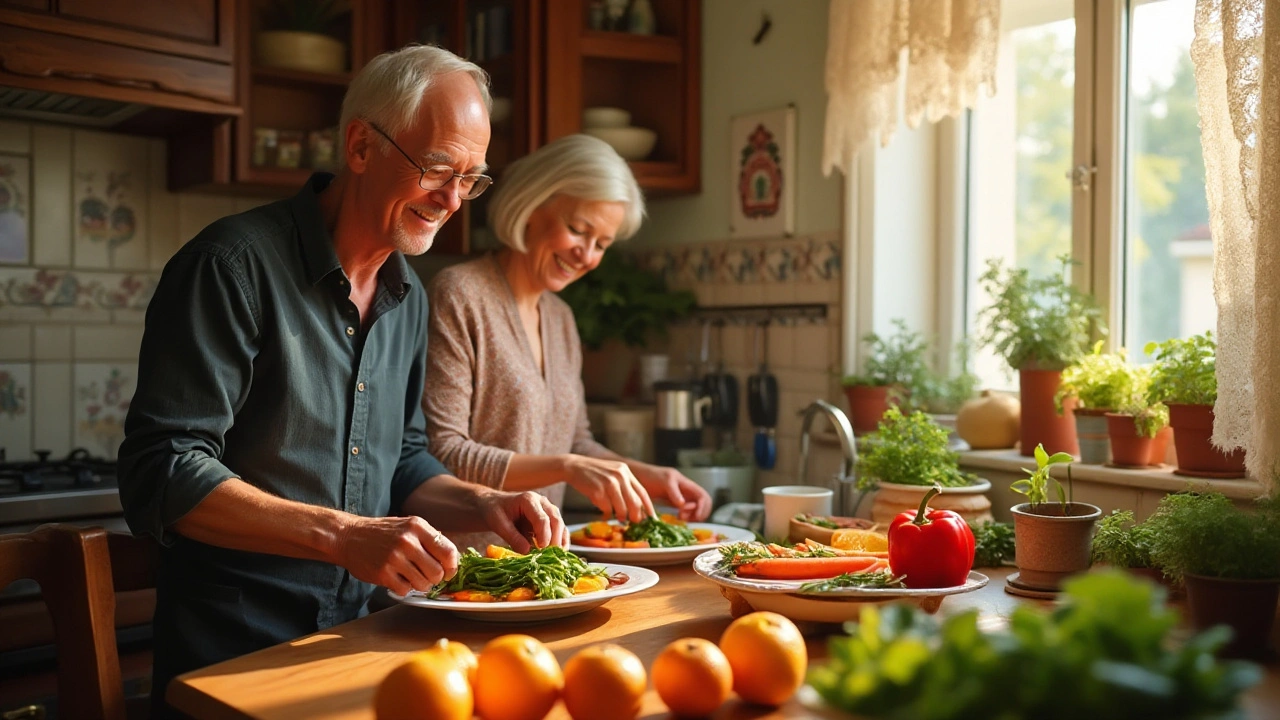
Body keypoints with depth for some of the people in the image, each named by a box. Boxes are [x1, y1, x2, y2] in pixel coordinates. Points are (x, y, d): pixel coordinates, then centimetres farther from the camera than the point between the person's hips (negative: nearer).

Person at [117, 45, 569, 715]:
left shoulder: (409, 297, 11)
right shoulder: (236, 264, -13)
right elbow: (161, 477, -18)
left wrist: (483, 504, -1)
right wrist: (343, 534, -27)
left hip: (365, 633, 7)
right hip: (233, 653, -7)